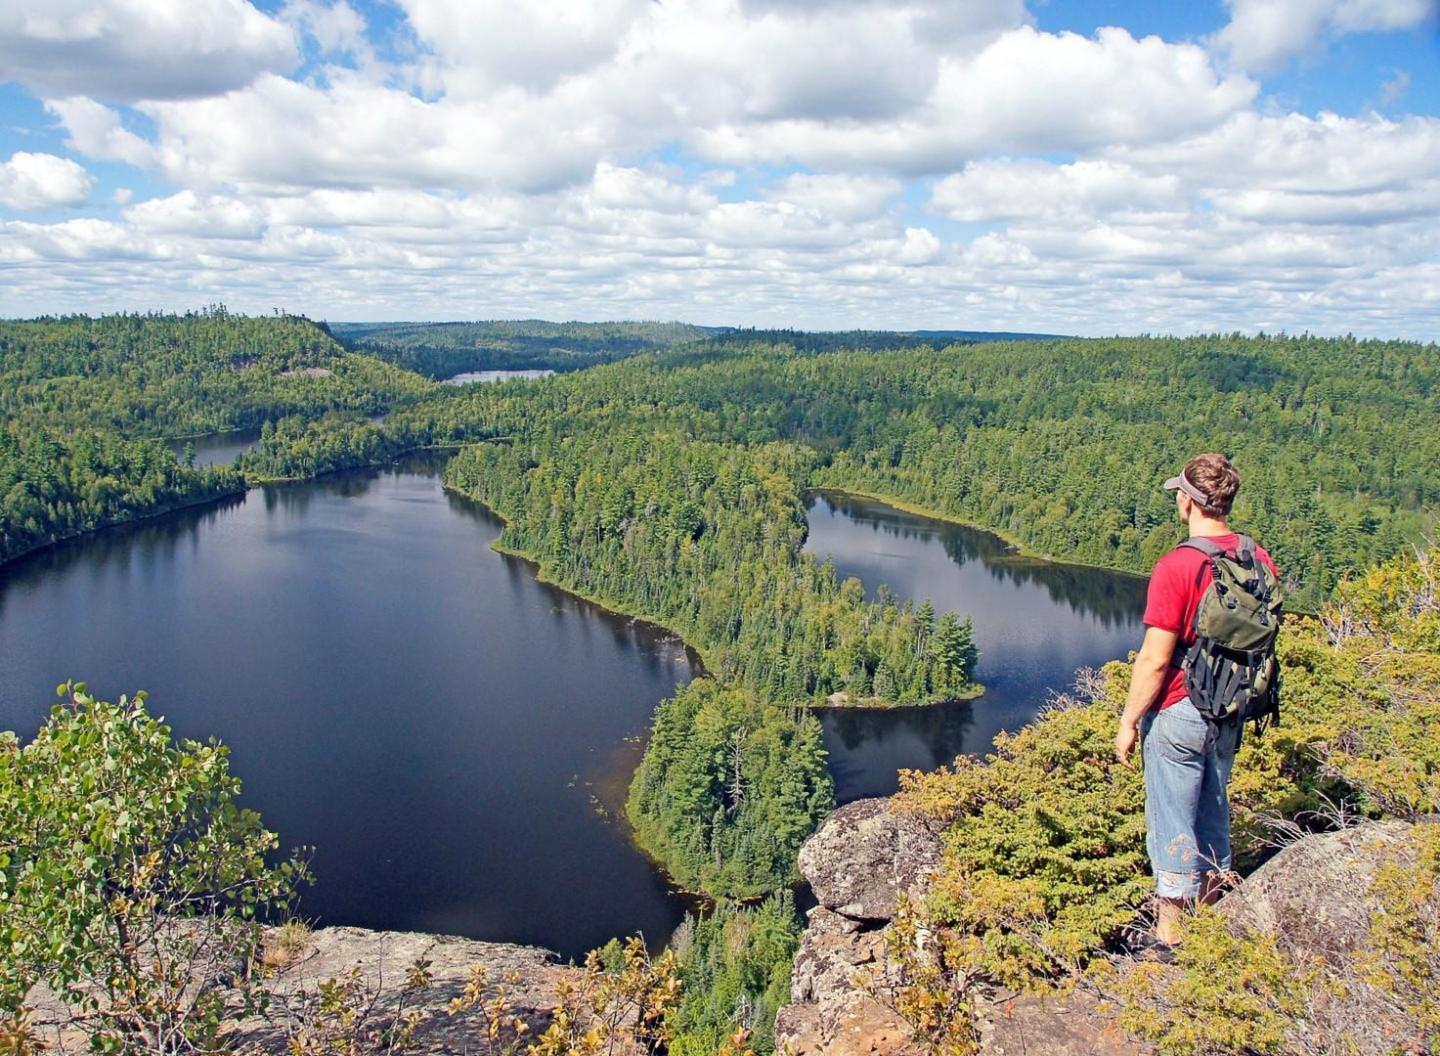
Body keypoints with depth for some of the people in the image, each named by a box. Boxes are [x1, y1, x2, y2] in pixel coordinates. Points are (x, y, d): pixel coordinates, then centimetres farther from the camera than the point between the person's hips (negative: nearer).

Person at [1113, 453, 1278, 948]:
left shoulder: (1177, 566, -21)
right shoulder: (1260, 561, -2)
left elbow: (1155, 659, -21)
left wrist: (1128, 721, -10)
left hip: (1179, 713, -6)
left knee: (1171, 819, 6)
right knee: (1214, 812, 21)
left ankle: (1171, 932, 17)